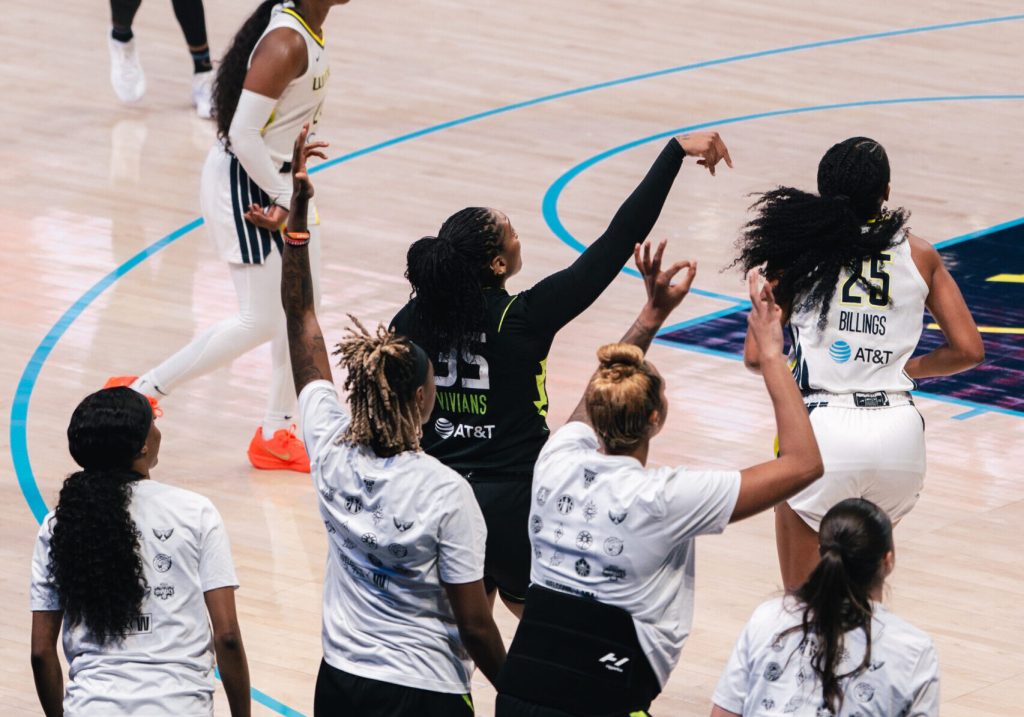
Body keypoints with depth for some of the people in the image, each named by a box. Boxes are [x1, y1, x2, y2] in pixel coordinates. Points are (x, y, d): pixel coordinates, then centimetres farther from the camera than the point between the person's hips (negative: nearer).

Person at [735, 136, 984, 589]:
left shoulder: (797, 253, 2)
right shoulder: (919, 256, 7)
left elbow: (755, 356, 0)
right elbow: (969, 350, 7)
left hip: (823, 431, -3)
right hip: (899, 429, 3)